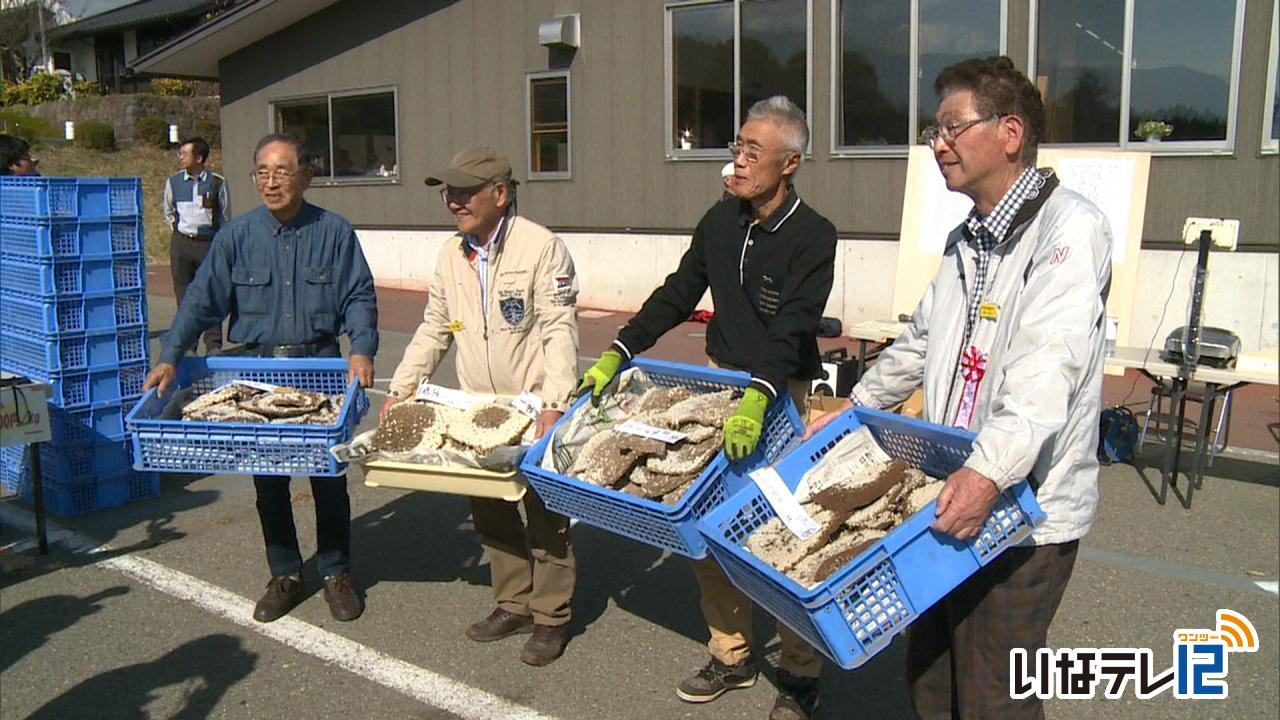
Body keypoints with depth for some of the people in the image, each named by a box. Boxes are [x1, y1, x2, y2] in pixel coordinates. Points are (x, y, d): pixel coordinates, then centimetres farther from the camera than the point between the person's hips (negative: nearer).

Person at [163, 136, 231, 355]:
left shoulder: (217, 182, -2)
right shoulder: (173, 181, 6)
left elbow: (225, 215, 7)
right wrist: (176, 227, 13)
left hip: (209, 242, -3)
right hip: (181, 242, 3)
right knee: (183, 293, 6)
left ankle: (213, 344, 0)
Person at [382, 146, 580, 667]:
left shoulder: (541, 247, -13)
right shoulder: (451, 256, 8)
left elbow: (560, 331, -16)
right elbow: (433, 330, 15)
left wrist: (553, 404, -25)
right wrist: (401, 389, 6)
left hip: (536, 410, -6)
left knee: (546, 518, 3)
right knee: (491, 516, 15)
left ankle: (551, 617, 18)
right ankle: (513, 605, 32)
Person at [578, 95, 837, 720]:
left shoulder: (813, 237, -14)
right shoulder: (721, 221, 5)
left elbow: (791, 330, -25)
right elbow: (677, 294, 10)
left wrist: (756, 399, -39)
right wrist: (617, 353, 2)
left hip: (782, 395, -6)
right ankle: (731, 656, 25)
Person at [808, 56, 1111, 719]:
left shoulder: (1069, 228, -14)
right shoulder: (966, 241, 16)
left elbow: (1049, 367, -27)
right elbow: (920, 344, 26)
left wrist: (989, 472, -38)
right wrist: (851, 410, 24)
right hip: (953, 492, 9)